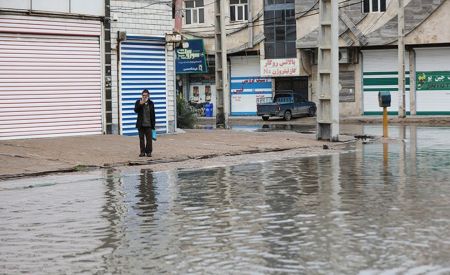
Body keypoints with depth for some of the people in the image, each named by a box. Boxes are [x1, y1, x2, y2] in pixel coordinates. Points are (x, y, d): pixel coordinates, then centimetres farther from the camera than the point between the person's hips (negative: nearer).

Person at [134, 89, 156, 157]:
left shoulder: (151, 103, 7)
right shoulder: (138, 102, 4)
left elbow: (153, 114, 8)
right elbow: (136, 110, -10)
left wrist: (153, 124, 5)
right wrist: (140, 104, -21)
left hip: (148, 124, 0)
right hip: (141, 124, 0)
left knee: (149, 138, -3)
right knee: (141, 138, 4)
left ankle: (148, 151, 3)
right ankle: (142, 151, 9)